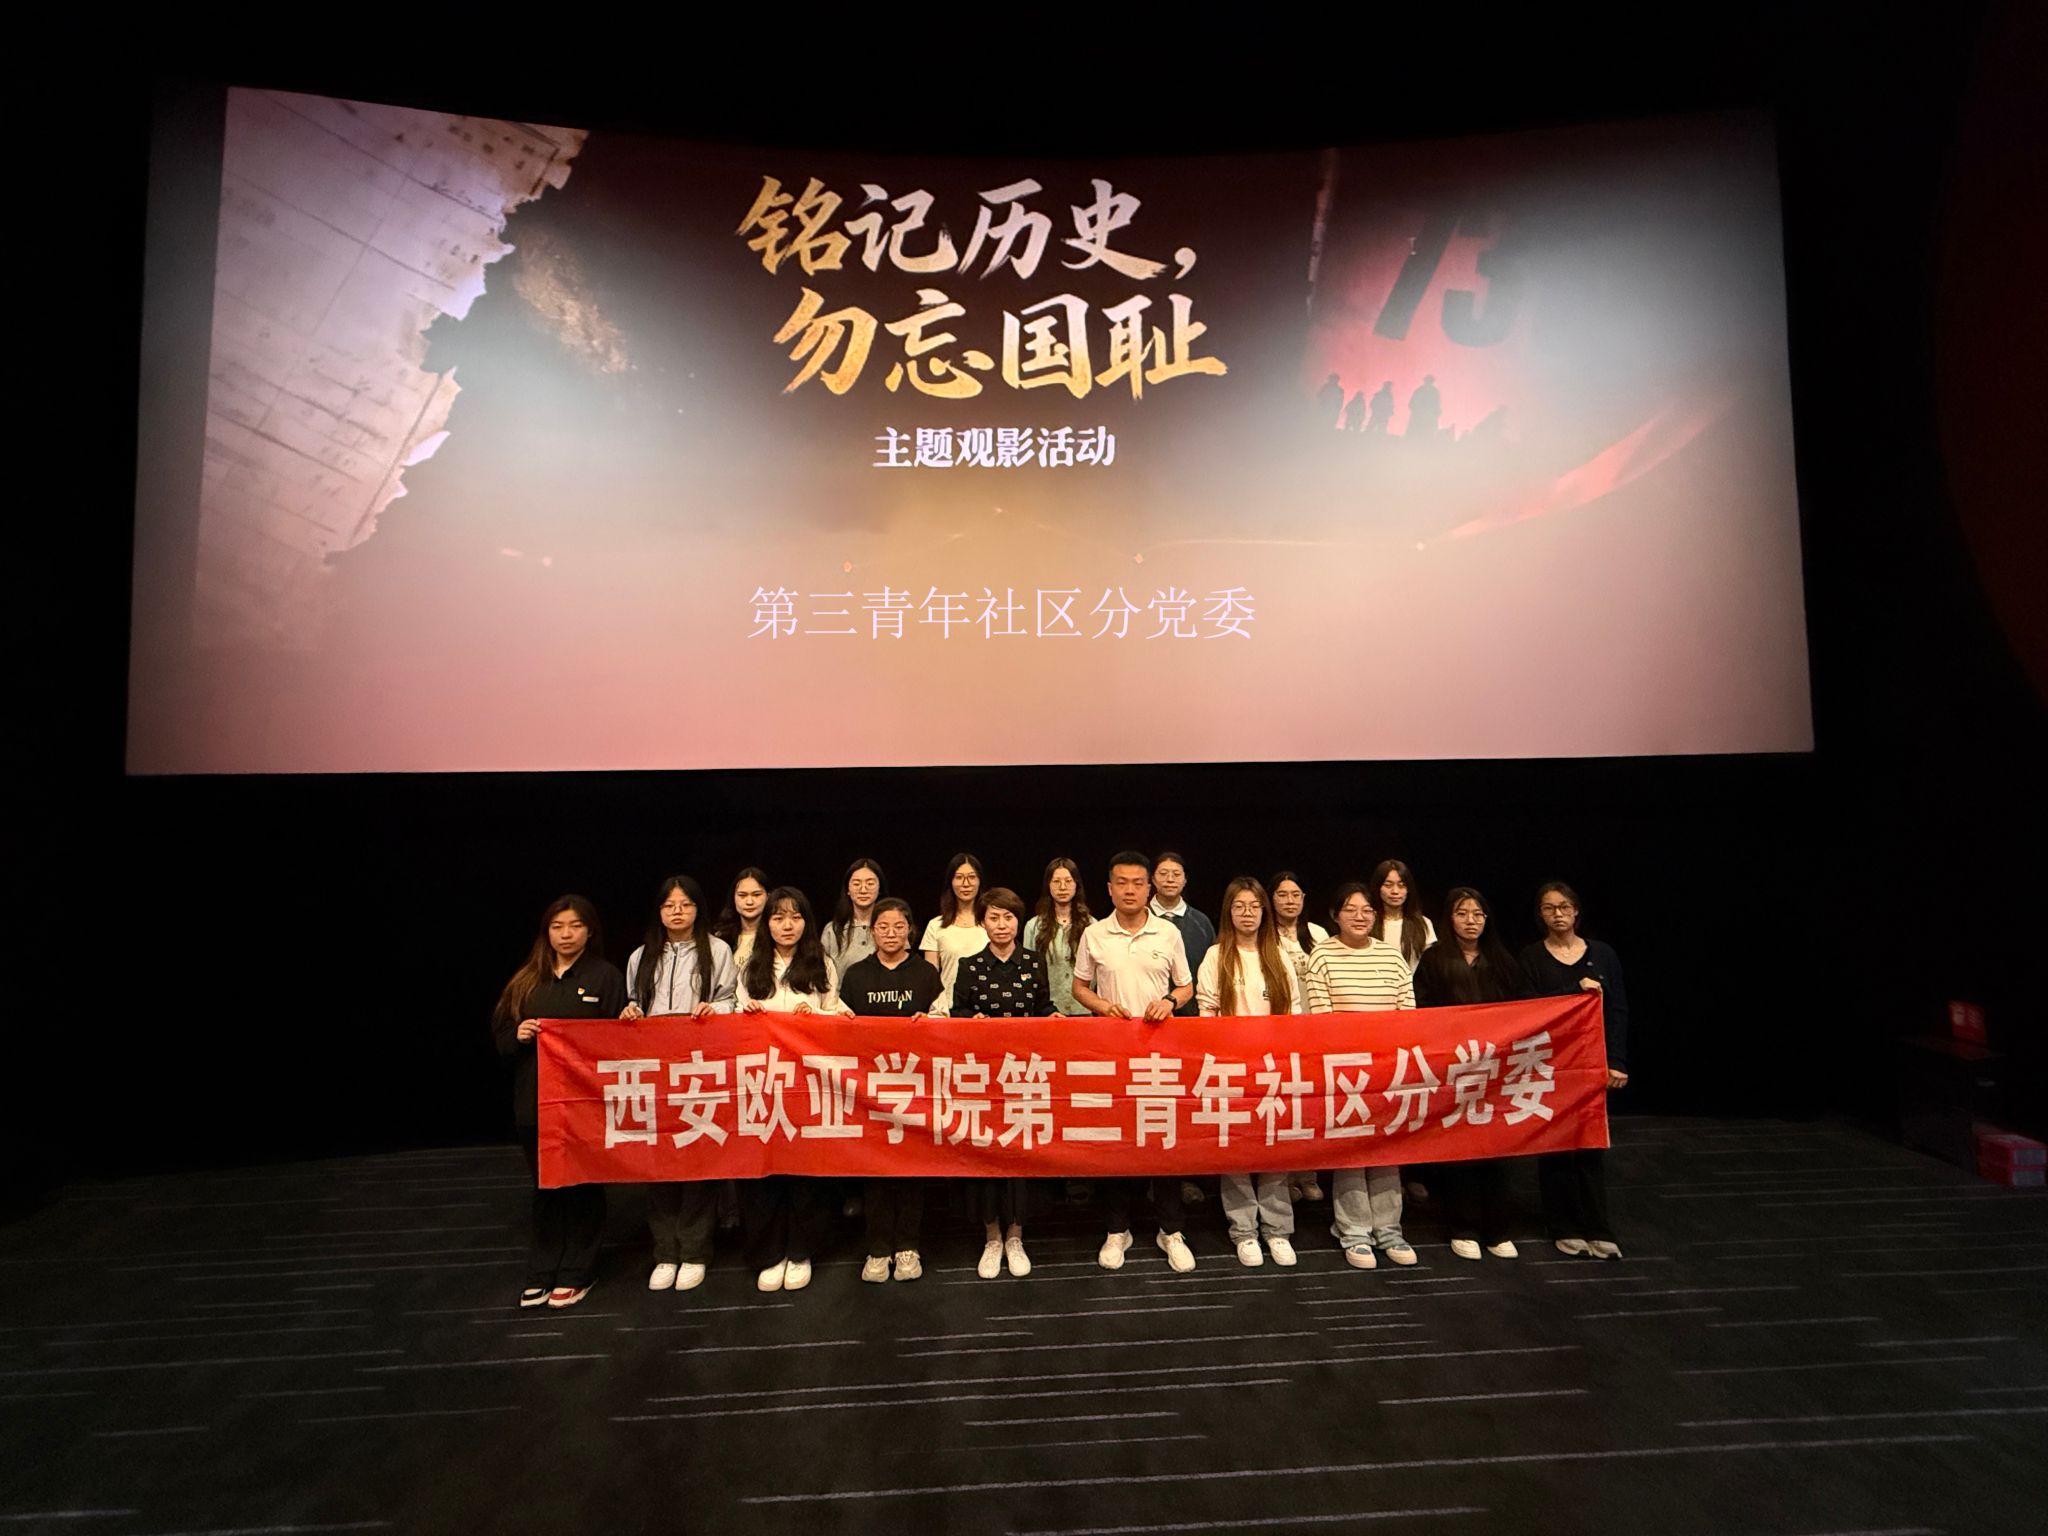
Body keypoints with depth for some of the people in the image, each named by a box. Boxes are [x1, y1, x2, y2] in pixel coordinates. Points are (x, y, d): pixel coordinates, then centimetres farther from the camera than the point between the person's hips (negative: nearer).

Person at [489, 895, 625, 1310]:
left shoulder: (606, 976, -2)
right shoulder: (527, 980, 9)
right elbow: (500, 1034, 12)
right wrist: (518, 1034, -8)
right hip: (535, 1100, 3)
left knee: (582, 1187, 8)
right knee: (545, 1186, 12)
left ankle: (576, 1273, 23)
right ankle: (541, 1273, 27)